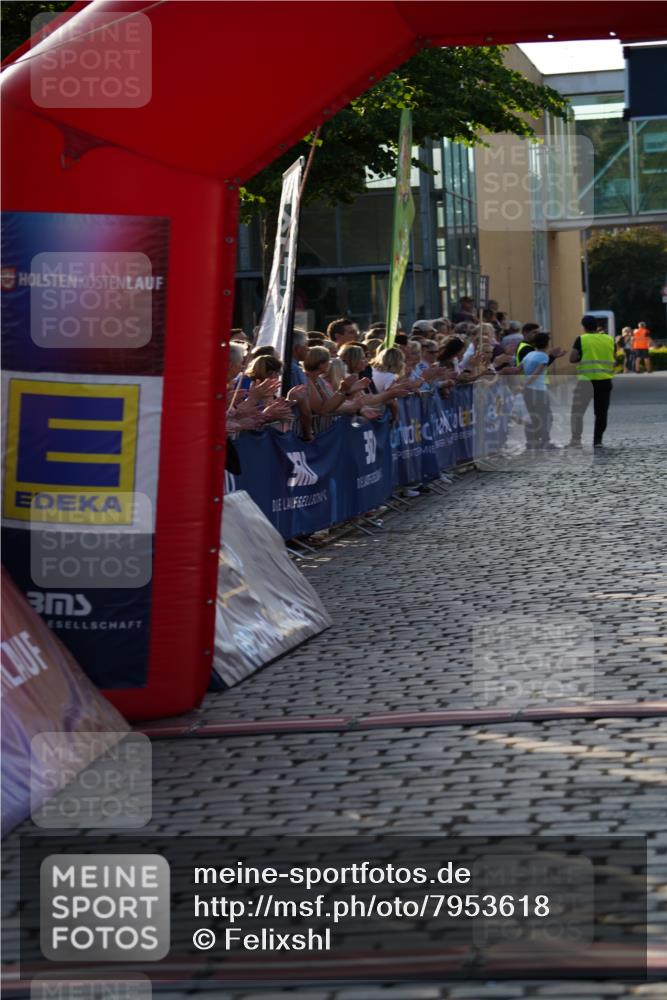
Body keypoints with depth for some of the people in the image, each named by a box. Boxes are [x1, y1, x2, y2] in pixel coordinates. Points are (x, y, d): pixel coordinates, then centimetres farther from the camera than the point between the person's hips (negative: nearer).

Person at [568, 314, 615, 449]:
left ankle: (576, 440, -7)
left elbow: (572, 358, -10)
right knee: (601, 412, 12)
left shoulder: (582, 339, -6)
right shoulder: (609, 339, 6)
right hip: (605, 380, 4)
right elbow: (614, 360, 14)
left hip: (587, 380, -4)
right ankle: (598, 440, 11)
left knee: (577, 411, 2)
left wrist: (583, 357, 7)